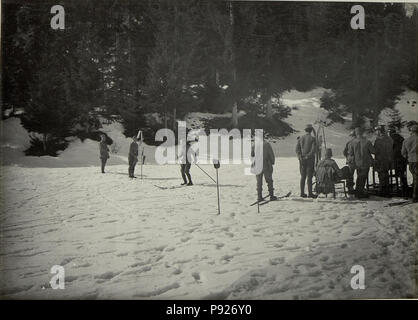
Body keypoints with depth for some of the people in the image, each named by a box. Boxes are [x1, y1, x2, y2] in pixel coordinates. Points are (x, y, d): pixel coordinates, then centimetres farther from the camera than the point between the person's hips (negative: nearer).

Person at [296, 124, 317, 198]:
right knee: (309, 177, -2)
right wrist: (307, 156, -11)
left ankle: (302, 193, 9)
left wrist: (300, 157, -6)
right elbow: (313, 150, -15)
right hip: (310, 159, -4)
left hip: (302, 160, 4)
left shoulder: (300, 138, 7)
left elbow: (297, 149, 0)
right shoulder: (313, 138, -6)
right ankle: (310, 193, -1)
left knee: (303, 176, 8)